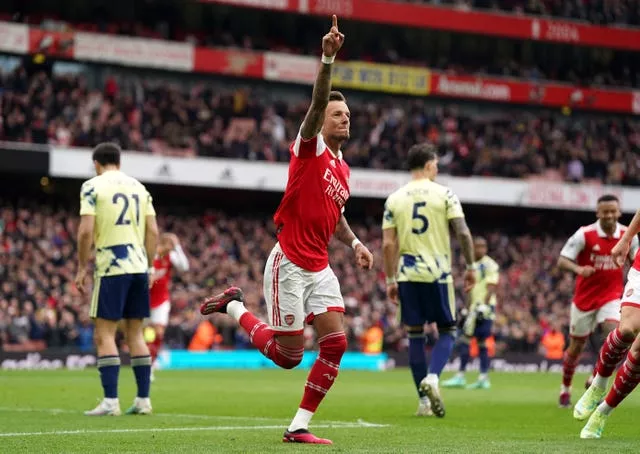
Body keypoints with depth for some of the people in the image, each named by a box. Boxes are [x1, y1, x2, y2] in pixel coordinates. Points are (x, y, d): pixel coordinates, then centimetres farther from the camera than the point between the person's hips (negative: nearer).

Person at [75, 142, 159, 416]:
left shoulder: (92, 187, -3)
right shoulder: (138, 187, 14)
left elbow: (86, 230, -11)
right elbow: (153, 232, 11)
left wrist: (82, 268, -3)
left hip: (111, 268, -6)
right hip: (138, 266, 6)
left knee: (104, 335, -2)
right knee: (135, 334, 11)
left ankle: (110, 401, -8)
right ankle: (143, 400, 11)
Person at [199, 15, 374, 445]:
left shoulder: (343, 169, 15)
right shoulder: (310, 148, -7)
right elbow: (317, 102, -26)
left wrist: (354, 242, 12)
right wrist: (328, 59, -41)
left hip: (320, 268, 7)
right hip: (289, 264, -7)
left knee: (336, 342, -7)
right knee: (288, 355, -3)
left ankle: (299, 426, 2)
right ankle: (234, 307, 23)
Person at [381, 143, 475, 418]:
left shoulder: (394, 199, 5)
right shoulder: (444, 195, -2)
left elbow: (388, 244, 1)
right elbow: (463, 233, -9)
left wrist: (390, 280, 7)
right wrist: (470, 266, 2)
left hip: (407, 275, 2)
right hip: (438, 273, -2)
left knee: (415, 334, 9)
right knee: (447, 331, 10)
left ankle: (424, 400, 9)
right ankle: (432, 377, -18)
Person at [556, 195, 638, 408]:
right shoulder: (584, 234, -14)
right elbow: (562, 261, -15)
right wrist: (579, 269, -35)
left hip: (611, 296, 2)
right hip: (584, 299, -2)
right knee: (576, 346, 7)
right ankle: (565, 389, 30)